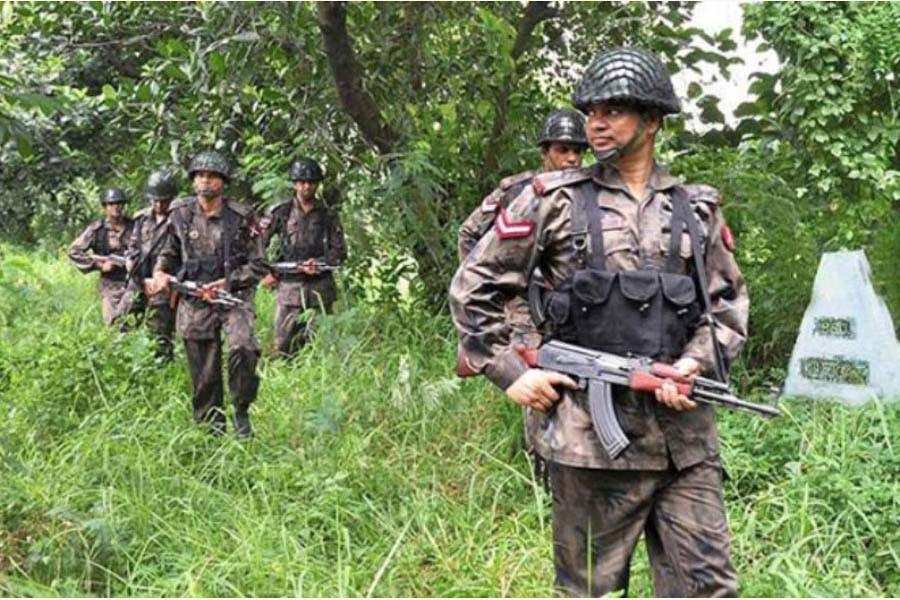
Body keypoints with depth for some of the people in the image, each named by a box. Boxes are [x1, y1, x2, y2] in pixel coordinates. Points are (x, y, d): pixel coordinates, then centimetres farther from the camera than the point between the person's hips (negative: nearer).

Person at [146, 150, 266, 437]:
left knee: (242, 348, -28)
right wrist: (160, 274, 0)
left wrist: (226, 283, -14)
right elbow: (168, 254, 20)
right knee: (204, 376, 4)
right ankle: (212, 428, 20)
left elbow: (257, 265, -2)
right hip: (194, 303, 3)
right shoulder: (180, 215, 5)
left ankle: (242, 412, -8)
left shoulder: (242, 216, -4)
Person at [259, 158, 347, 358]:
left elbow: (340, 251, 6)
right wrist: (265, 273, -1)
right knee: (284, 342, 0)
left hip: (319, 289, 1)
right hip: (288, 287, 0)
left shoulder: (328, 216, 8)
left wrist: (319, 263, -11)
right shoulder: (280, 212, 4)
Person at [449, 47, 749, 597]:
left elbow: (730, 304, 17)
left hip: (685, 433, 3)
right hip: (591, 434, -2)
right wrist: (510, 373, -1)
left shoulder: (698, 210, 12)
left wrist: (697, 363, -2)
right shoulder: (555, 200, 3)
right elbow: (474, 288, 6)